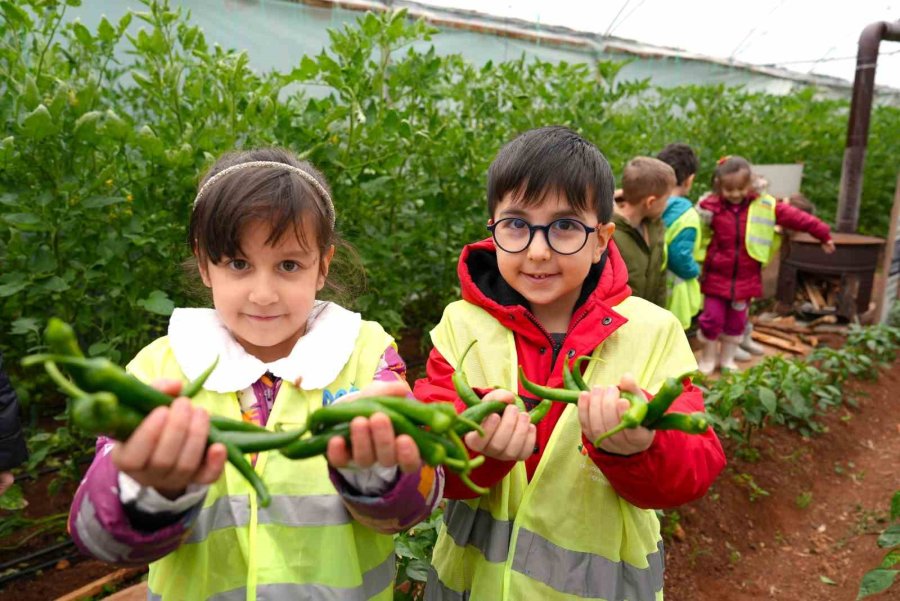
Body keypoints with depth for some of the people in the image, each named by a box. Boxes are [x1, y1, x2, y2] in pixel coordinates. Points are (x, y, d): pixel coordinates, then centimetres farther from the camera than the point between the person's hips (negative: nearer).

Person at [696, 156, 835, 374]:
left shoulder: (764, 206, -4)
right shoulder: (711, 207, -9)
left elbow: (795, 217, 2)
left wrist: (823, 234, 5)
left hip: (745, 279, 2)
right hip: (717, 277, -2)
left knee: (736, 322, 14)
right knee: (712, 319, 1)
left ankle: (727, 359, 32)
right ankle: (707, 359, 22)